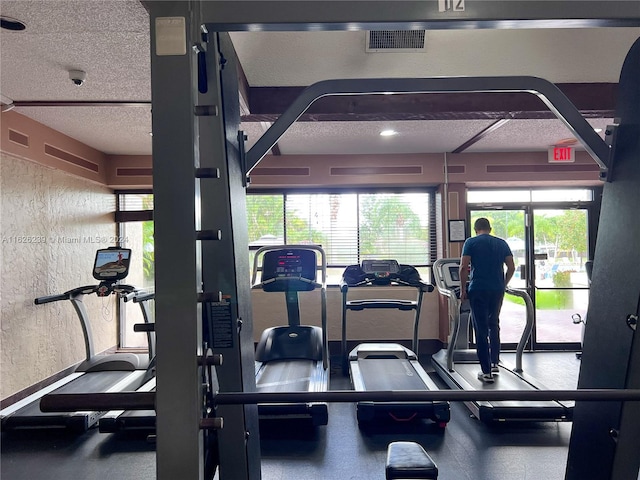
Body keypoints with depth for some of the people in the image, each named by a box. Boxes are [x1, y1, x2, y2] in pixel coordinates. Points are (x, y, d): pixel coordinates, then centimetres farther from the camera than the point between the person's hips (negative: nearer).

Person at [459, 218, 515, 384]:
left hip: (478, 290, -4)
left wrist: (463, 289, 0)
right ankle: (494, 363, 27)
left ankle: (486, 371, 1)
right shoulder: (501, 243, 10)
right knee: (494, 325, 22)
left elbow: (464, 267, -9)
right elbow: (511, 267, 6)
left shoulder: (470, 242, -1)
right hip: (497, 290, 4)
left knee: (481, 330, 0)